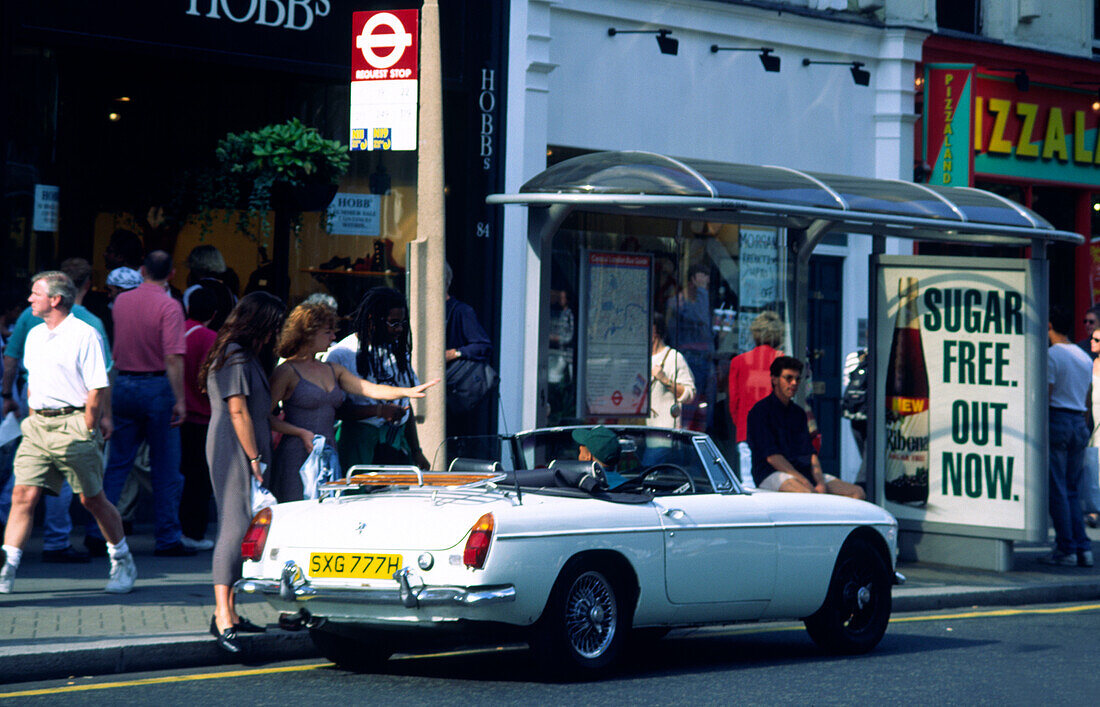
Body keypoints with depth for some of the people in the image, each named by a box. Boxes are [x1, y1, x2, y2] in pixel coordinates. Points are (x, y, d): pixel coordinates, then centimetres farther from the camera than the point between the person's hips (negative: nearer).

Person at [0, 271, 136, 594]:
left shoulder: (85, 335, -10)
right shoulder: (34, 335, 13)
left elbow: (98, 388, -11)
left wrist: (87, 429, -11)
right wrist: (32, 417, 14)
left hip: (74, 425, -6)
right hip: (38, 424, 6)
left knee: (92, 499, 4)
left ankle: (123, 564, 21)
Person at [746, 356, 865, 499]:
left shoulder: (798, 413, 22)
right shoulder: (760, 411, -1)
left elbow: (811, 454, 12)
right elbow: (771, 456, -10)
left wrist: (821, 483, -8)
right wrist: (806, 482, -18)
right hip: (772, 473, -7)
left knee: (857, 492, -11)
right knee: (807, 494, -40)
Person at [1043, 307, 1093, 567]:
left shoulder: (1051, 354, -9)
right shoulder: (1085, 357, 13)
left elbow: (1045, 393, -13)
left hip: (1057, 421, -7)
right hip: (1079, 423, 7)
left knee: (1057, 490, -2)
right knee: (1073, 491, 11)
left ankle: (1066, 549, -3)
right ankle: (1083, 548, 4)